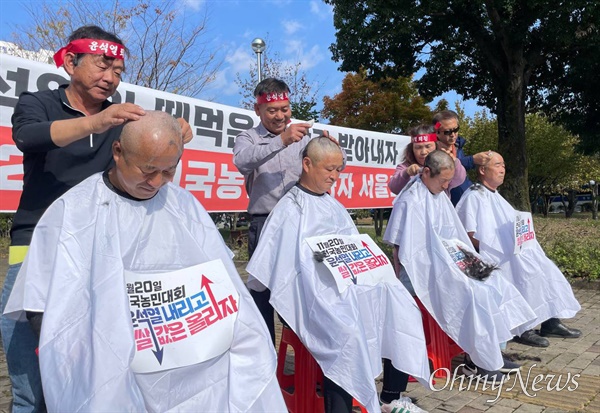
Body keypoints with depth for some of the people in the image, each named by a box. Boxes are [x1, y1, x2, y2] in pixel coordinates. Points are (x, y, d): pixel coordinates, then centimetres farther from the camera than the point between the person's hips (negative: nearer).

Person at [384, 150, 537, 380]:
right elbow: (402, 251, -15)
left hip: (449, 265, 9)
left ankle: (493, 351, 6)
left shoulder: (441, 197, 12)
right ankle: (484, 363, -9)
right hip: (427, 272, -9)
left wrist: (467, 257, 10)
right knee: (474, 295, -23)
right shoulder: (410, 202, -15)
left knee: (495, 285, -3)